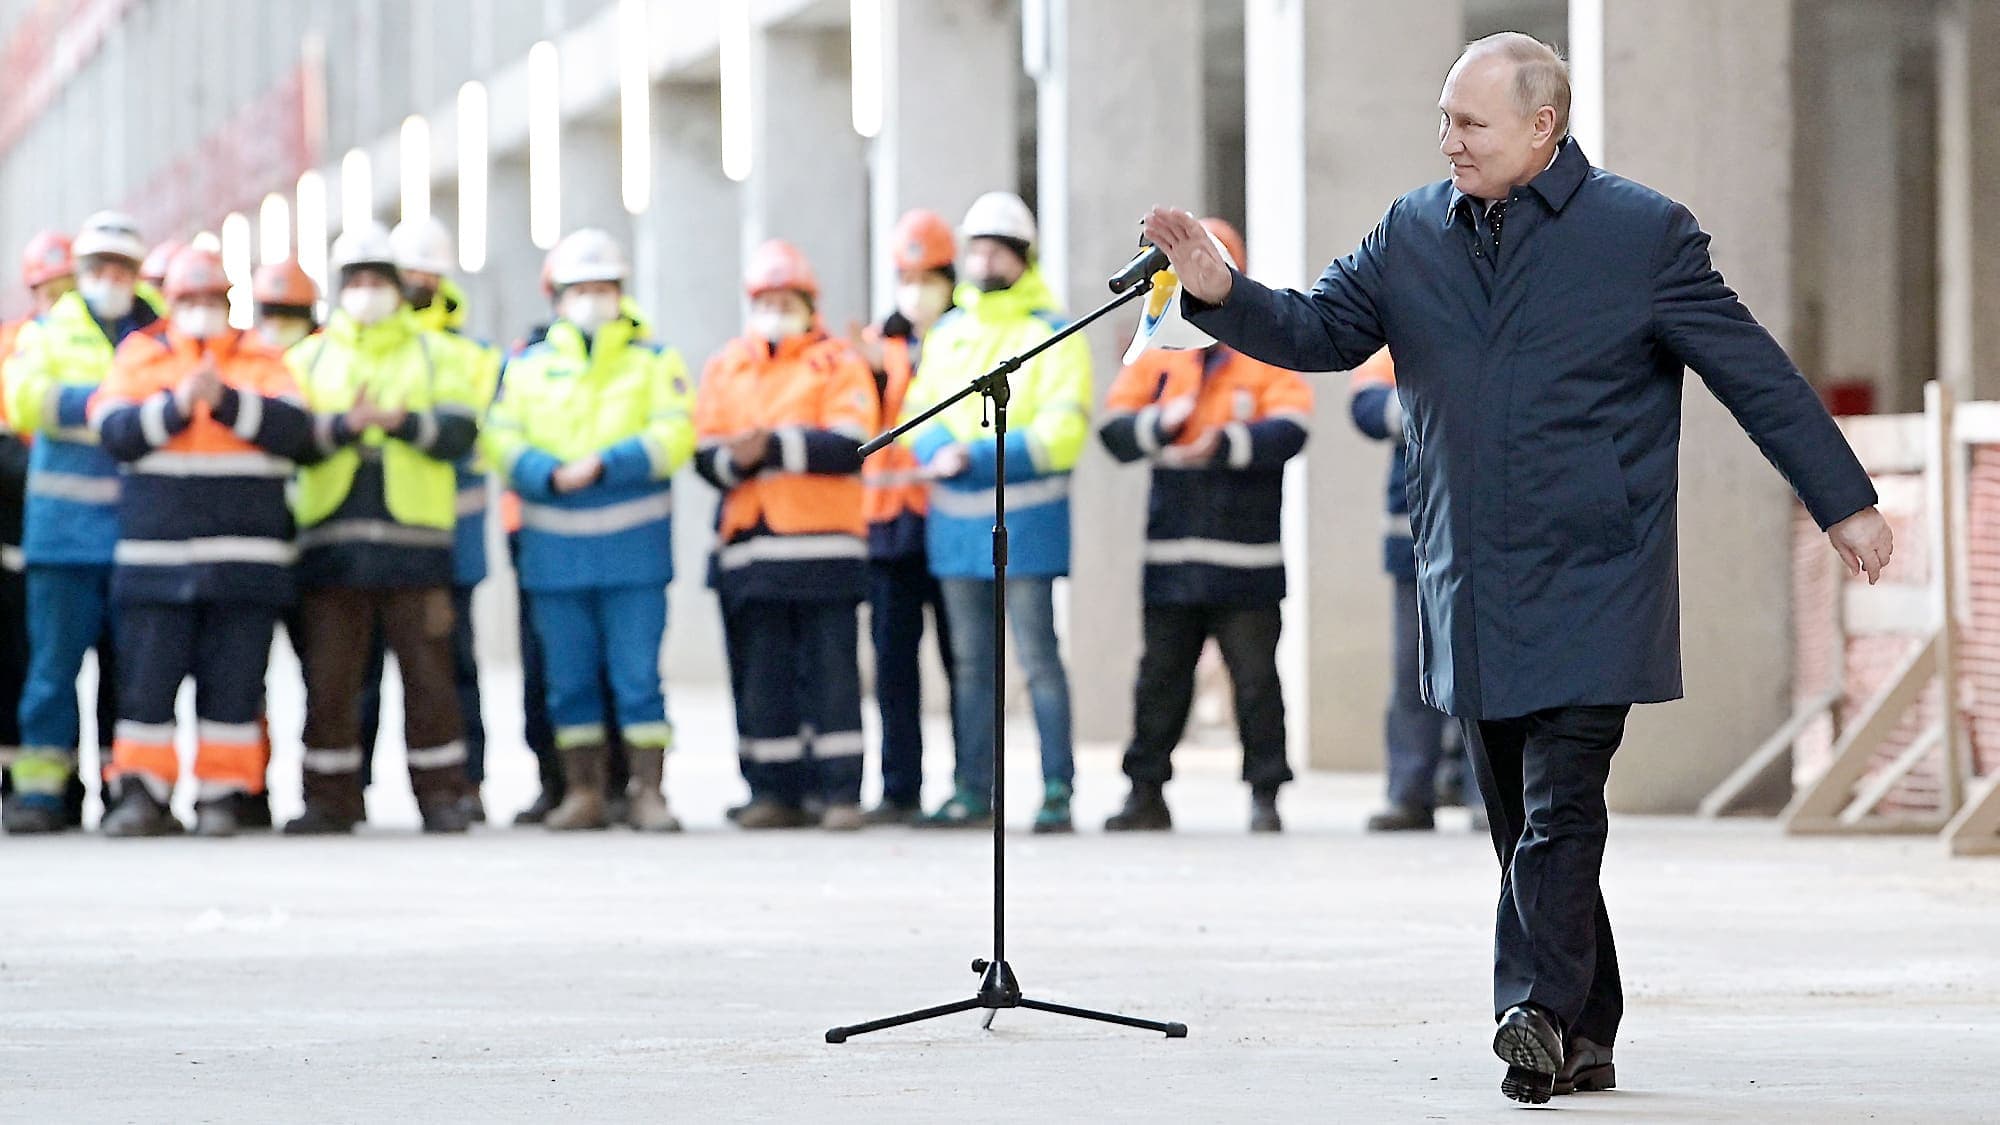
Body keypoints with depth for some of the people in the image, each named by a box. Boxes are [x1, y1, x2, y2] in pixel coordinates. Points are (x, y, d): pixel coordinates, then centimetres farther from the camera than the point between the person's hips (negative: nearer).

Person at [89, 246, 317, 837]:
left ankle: (221, 794, 5)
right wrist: (176, 405, -17)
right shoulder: (139, 357, 11)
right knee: (148, 676, -2)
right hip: (155, 555, 0)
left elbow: (294, 428, -5)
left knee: (233, 682, 0)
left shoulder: (262, 361, 12)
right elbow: (113, 430, -3)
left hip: (246, 557, 0)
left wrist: (225, 400, -17)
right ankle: (140, 793, 4)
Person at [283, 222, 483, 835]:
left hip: (414, 540, -1)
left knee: (428, 675, -1)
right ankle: (330, 799, 7)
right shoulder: (309, 359, 15)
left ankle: (440, 793, 6)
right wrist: (344, 424, -20)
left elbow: (460, 431, -2)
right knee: (329, 680, 1)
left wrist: (404, 420, -20)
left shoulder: (435, 355, 13)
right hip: (333, 544, 1)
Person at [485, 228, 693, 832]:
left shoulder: (654, 362, 8)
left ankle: (649, 791, -1)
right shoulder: (527, 367, 12)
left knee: (637, 674, -5)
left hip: (633, 549, -2)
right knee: (569, 679, 5)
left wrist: (603, 466, -17)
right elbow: (503, 441, 2)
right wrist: (552, 476, -17)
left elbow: (673, 435, -5)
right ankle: (582, 792, 12)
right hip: (554, 550, 2)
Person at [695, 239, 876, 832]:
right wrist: (736, 458, -15)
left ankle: (841, 791, -2)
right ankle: (775, 793, 10)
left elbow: (848, 446, -10)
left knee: (830, 671, -4)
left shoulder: (839, 365, 4)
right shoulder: (724, 369, 16)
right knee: (760, 676, 5)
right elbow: (706, 454, 7)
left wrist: (774, 446, -19)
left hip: (823, 544, -4)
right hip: (749, 548, 4)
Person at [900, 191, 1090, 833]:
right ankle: (973, 791, 15)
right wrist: (939, 450, -12)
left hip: (1024, 524, -6)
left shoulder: (1052, 334, -4)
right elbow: (920, 411, 11)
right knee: (971, 664, 10)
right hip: (956, 525, 6)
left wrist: (975, 457, -19)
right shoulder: (947, 333, 15)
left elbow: (1061, 432, -13)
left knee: (1039, 659, -6)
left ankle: (1057, 794, -5)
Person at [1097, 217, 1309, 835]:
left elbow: (1290, 429, -14)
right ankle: (1146, 792, 15)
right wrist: (1159, 425, -19)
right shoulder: (1156, 357, 11)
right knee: (1161, 676, 8)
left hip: (1246, 561, -3)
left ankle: (1266, 794, 7)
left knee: (1255, 677, 1)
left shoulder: (1269, 357, 2)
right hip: (1171, 555, 3)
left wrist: (1227, 443, -28)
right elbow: (1114, 430, 1)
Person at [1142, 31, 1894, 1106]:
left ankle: (1540, 1009, -20)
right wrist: (1223, 295, -12)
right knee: (1523, 818, 9)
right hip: (1471, 593, 5)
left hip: (1593, 590, -5)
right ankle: (1582, 1040, 17)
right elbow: (1321, 331, 8)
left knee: (1560, 807, -16)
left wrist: (1844, 502, 2)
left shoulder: (1644, 232, -3)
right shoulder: (1412, 234, 9)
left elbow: (1755, 373, 0)